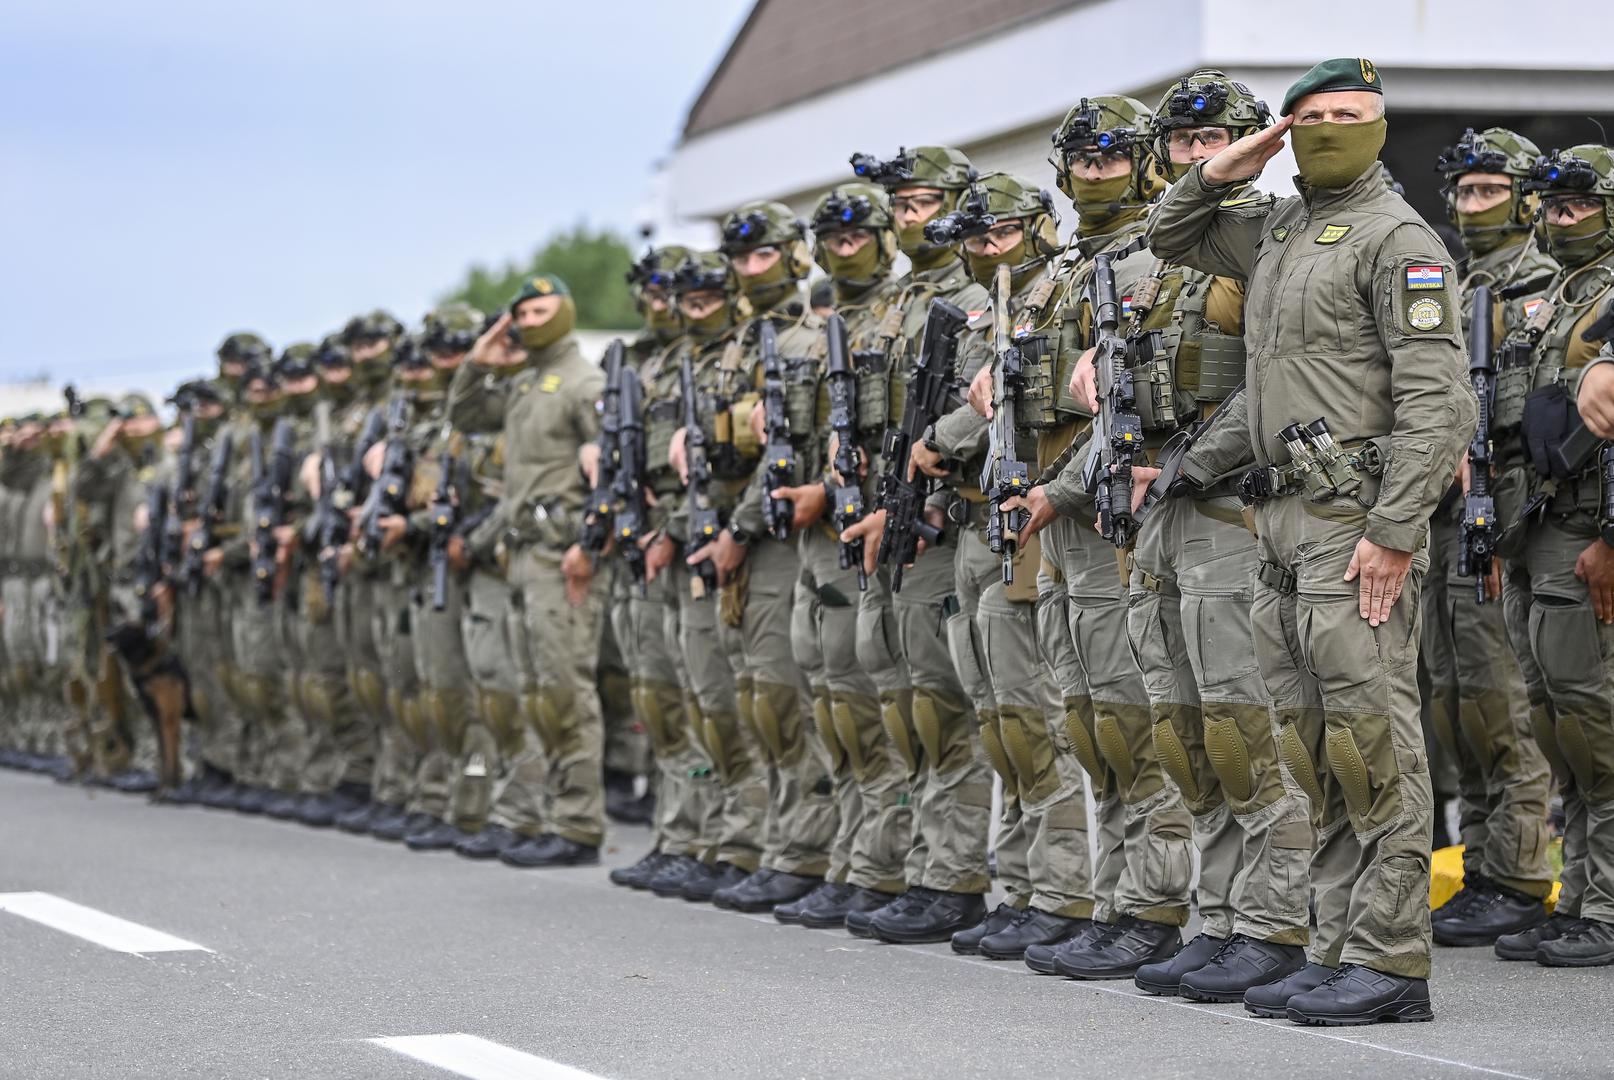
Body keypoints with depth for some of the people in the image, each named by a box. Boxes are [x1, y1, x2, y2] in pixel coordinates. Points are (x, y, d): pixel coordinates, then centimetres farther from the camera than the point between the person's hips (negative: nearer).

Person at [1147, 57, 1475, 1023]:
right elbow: (1171, 239, 34)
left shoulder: (1397, 238, -7)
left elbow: (1440, 400, -15)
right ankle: (1345, 946, 13)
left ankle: (1391, 959, -7)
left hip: (1357, 520, -9)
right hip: (1285, 518, 9)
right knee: (1312, 744, 8)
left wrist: (1394, 532, -22)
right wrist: (1220, 175, 13)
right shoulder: (1275, 231, 18)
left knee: (1372, 736, -9)